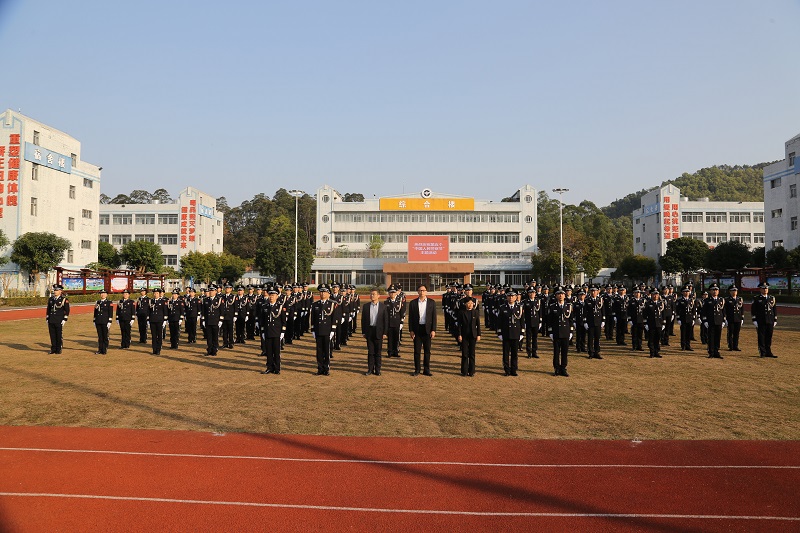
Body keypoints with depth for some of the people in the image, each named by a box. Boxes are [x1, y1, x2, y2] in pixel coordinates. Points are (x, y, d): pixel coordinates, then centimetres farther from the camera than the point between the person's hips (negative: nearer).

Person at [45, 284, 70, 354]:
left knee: (59, 336, 1)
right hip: (51, 321, 4)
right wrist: (47, 319, 14)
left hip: (59, 322, -4)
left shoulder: (64, 299, -4)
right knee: (52, 335, 7)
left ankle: (59, 349, 9)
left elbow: (67, 311, -4)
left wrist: (64, 320, -10)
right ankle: (53, 349, 16)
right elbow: (48, 309, 18)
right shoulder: (50, 299, 11)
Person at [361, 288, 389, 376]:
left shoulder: (383, 306, -1)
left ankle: (377, 369, 14)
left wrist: (385, 332, -5)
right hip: (369, 331, 2)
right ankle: (370, 369, 13)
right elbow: (363, 319, 6)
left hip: (379, 331, -1)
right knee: (370, 351, 6)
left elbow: (386, 320, 0)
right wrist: (363, 332, 2)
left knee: (378, 352, 5)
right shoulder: (366, 306, 4)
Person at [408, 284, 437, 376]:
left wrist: (433, 330, -5)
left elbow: (434, 317, 1)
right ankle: (417, 370, 14)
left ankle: (426, 370, 15)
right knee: (417, 351, 4)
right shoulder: (413, 303, 1)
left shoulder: (431, 302, 2)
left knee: (427, 351, 7)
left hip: (427, 329, 0)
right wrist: (411, 330, -2)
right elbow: (410, 317, 3)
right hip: (417, 329, 0)